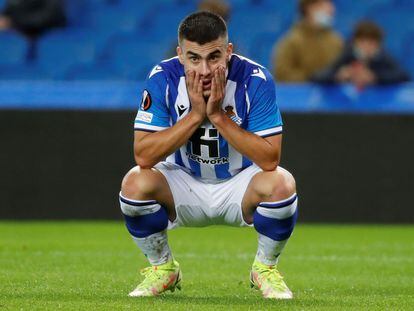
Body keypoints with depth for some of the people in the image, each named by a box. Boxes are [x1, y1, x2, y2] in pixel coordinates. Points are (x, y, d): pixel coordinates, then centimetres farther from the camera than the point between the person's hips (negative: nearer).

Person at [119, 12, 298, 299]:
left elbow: (270, 159, -26)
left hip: (239, 185, -1)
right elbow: (143, 156, -24)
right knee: (136, 183, -28)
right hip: (184, 184, 1)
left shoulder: (255, 79, -22)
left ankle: (265, 268, -3)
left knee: (281, 183, -32)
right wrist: (196, 115, -30)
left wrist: (218, 116, -32)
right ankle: (163, 268, 0)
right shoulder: (163, 79, -18)